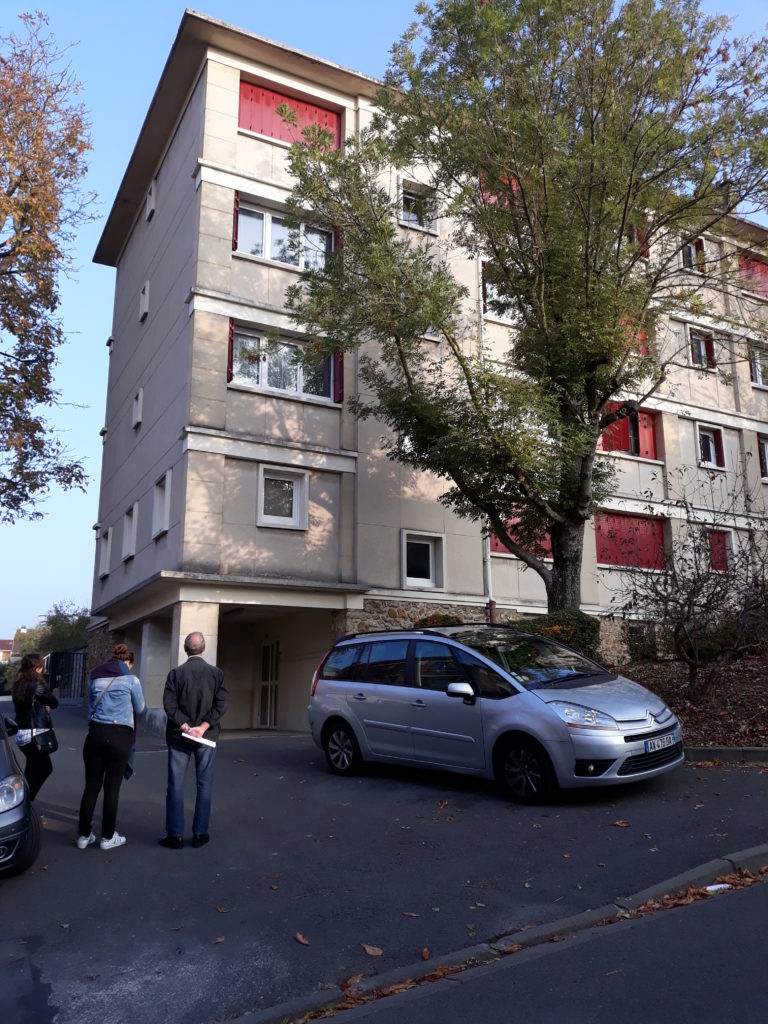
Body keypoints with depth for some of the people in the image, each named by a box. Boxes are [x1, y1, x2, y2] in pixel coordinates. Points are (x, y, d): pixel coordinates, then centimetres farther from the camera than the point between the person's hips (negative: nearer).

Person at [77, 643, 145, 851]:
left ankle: (83, 835, 15)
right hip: (120, 736, -4)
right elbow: (139, 709, 10)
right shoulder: (131, 680, -1)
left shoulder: (95, 678, 12)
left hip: (95, 733, 4)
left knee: (91, 786, 10)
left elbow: (91, 706, 19)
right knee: (112, 787, 4)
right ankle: (108, 837, 12)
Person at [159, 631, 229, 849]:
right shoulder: (216, 673, -3)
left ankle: (175, 835, 10)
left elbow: (169, 704, -11)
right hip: (207, 737, 0)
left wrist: (185, 727, -12)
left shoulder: (175, 673, -4)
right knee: (204, 786, 9)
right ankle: (200, 834, 11)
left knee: (175, 786, 7)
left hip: (179, 736, 0)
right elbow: (221, 703, -11)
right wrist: (203, 727, -12)